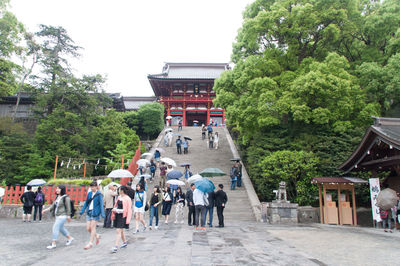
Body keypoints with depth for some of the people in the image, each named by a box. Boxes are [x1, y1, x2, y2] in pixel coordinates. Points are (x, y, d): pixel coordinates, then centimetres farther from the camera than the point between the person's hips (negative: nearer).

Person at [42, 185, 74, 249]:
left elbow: (68, 208, -12)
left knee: (55, 228, -10)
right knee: (61, 228, 18)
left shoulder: (66, 198, -14)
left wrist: (68, 216, -9)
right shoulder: (57, 197, 10)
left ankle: (54, 244, -2)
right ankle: (70, 238, 34)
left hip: (62, 216, -9)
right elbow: (53, 205, 12)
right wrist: (45, 210, 2)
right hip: (57, 216, 9)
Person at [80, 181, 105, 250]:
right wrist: (82, 210, 9)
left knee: (93, 227, -1)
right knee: (88, 228, 5)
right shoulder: (89, 193, 9)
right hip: (89, 212, 6)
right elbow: (86, 203, 17)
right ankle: (97, 236, 30)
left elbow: (101, 204, -10)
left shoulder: (99, 194, -7)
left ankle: (90, 243, 9)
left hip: (95, 213, -6)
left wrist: (102, 213, -17)